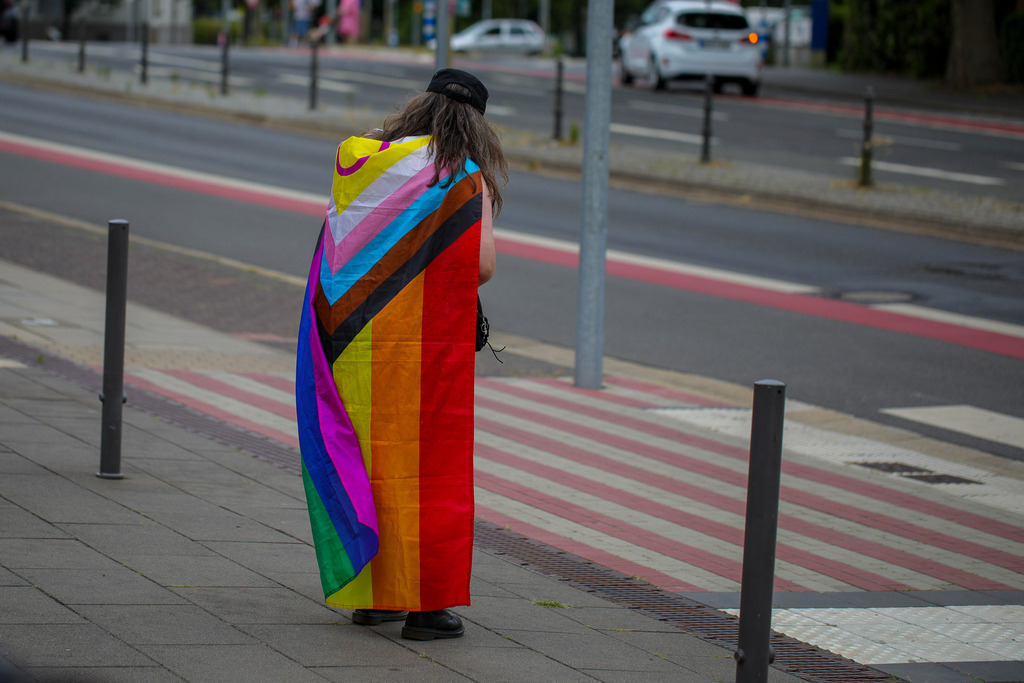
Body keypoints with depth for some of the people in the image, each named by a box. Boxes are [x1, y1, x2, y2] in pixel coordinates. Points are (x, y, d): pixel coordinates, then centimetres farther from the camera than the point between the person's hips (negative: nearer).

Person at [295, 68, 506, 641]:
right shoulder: (465, 178, -8)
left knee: (364, 459, 14)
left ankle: (368, 593, 20)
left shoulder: (360, 161, 6)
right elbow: (481, 266, -14)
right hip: (426, 344, -5)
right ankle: (424, 604, 2)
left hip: (352, 337, 5)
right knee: (427, 465, 2)